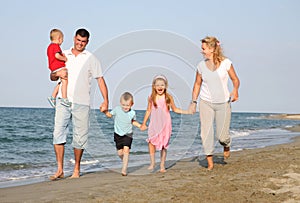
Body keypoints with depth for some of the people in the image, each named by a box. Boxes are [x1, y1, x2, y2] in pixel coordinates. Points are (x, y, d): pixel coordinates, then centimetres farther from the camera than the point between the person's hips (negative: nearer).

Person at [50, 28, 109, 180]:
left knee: (80, 136, 1)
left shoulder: (91, 59, 9)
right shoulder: (63, 55, 14)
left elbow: (100, 80, 5)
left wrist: (105, 100, -5)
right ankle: (60, 169, -6)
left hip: (81, 103, -1)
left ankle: (76, 169, 14)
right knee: (58, 132, -9)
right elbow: (53, 77, 18)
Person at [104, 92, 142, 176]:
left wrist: (140, 125, -1)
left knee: (126, 150, -17)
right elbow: (110, 115, 6)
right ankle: (125, 162, 38)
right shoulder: (117, 109, -9)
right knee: (120, 152, 5)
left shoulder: (132, 113, -7)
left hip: (128, 135, -2)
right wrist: (105, 111, -13)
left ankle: (124, 170, -15)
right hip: (118, 134, 2)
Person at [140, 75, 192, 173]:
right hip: (154, 124, 0)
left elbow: (175, 109, 12)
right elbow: (148, 111, 13)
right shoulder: (151, 98, 3)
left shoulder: (168, 97, 0)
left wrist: (187, 112, 2)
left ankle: (162, 165, 12)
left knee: (164, 145, 1)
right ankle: (152, 163, -5)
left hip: (165, 125, 0)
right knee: (151, 142, -17)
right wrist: (143, 124, 17)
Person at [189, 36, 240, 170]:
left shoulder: (226, 63, -6)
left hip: (223, 103, -2)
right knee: (206, 132, -6)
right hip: (206, 102, 2)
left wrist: (235, 90, -20)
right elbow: (197, 84, 11)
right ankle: (210, 162, 4)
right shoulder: (201, 65, 0)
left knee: (221, 135, 0)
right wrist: (194, 101, 7)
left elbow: (235, 80, 1)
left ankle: (226, 146, 37)